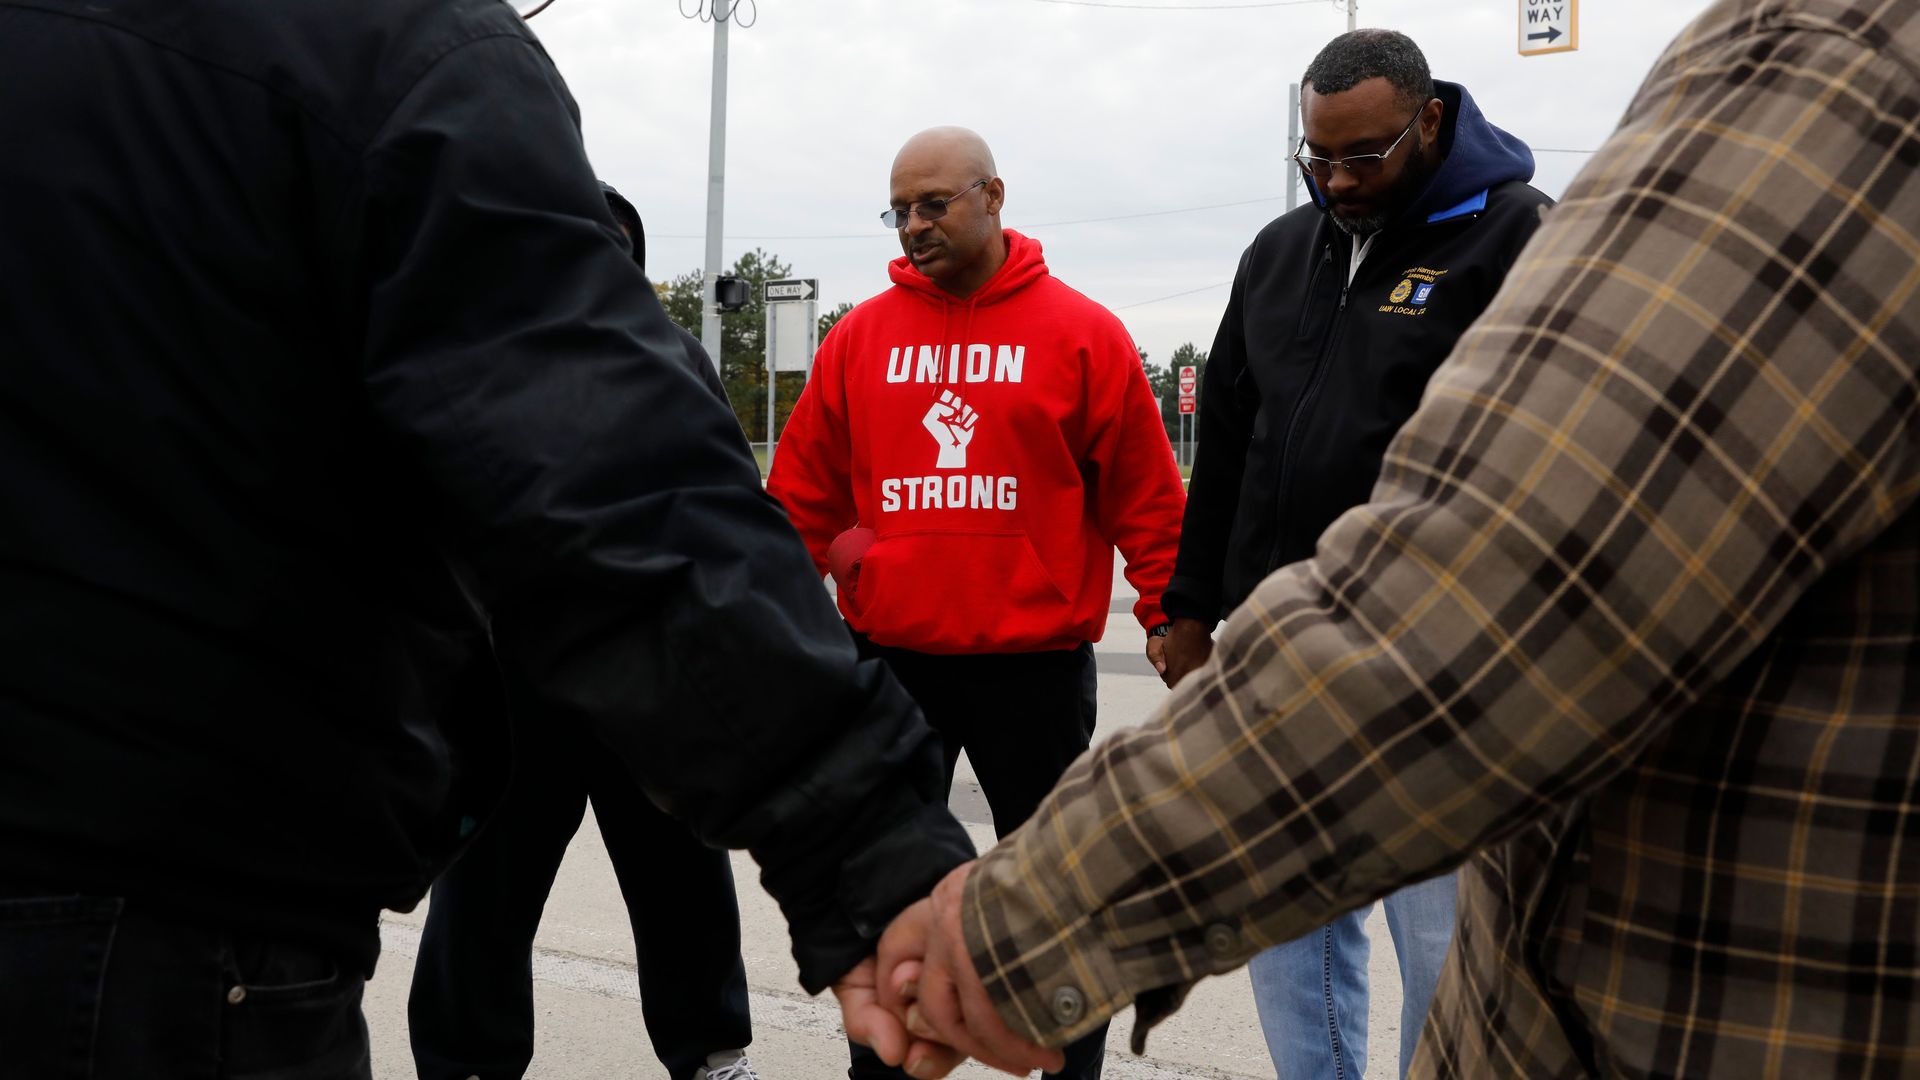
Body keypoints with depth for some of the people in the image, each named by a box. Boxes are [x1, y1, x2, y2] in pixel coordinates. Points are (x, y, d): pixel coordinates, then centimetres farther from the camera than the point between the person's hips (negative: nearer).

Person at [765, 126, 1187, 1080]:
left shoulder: (1081, 334, -2)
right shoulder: (860, 336, 4)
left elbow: (1145, 495, -1)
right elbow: (802, 494, 8)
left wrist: (1169, 618, -2)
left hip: (1035, 664, -2)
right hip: (890, 658, 3)